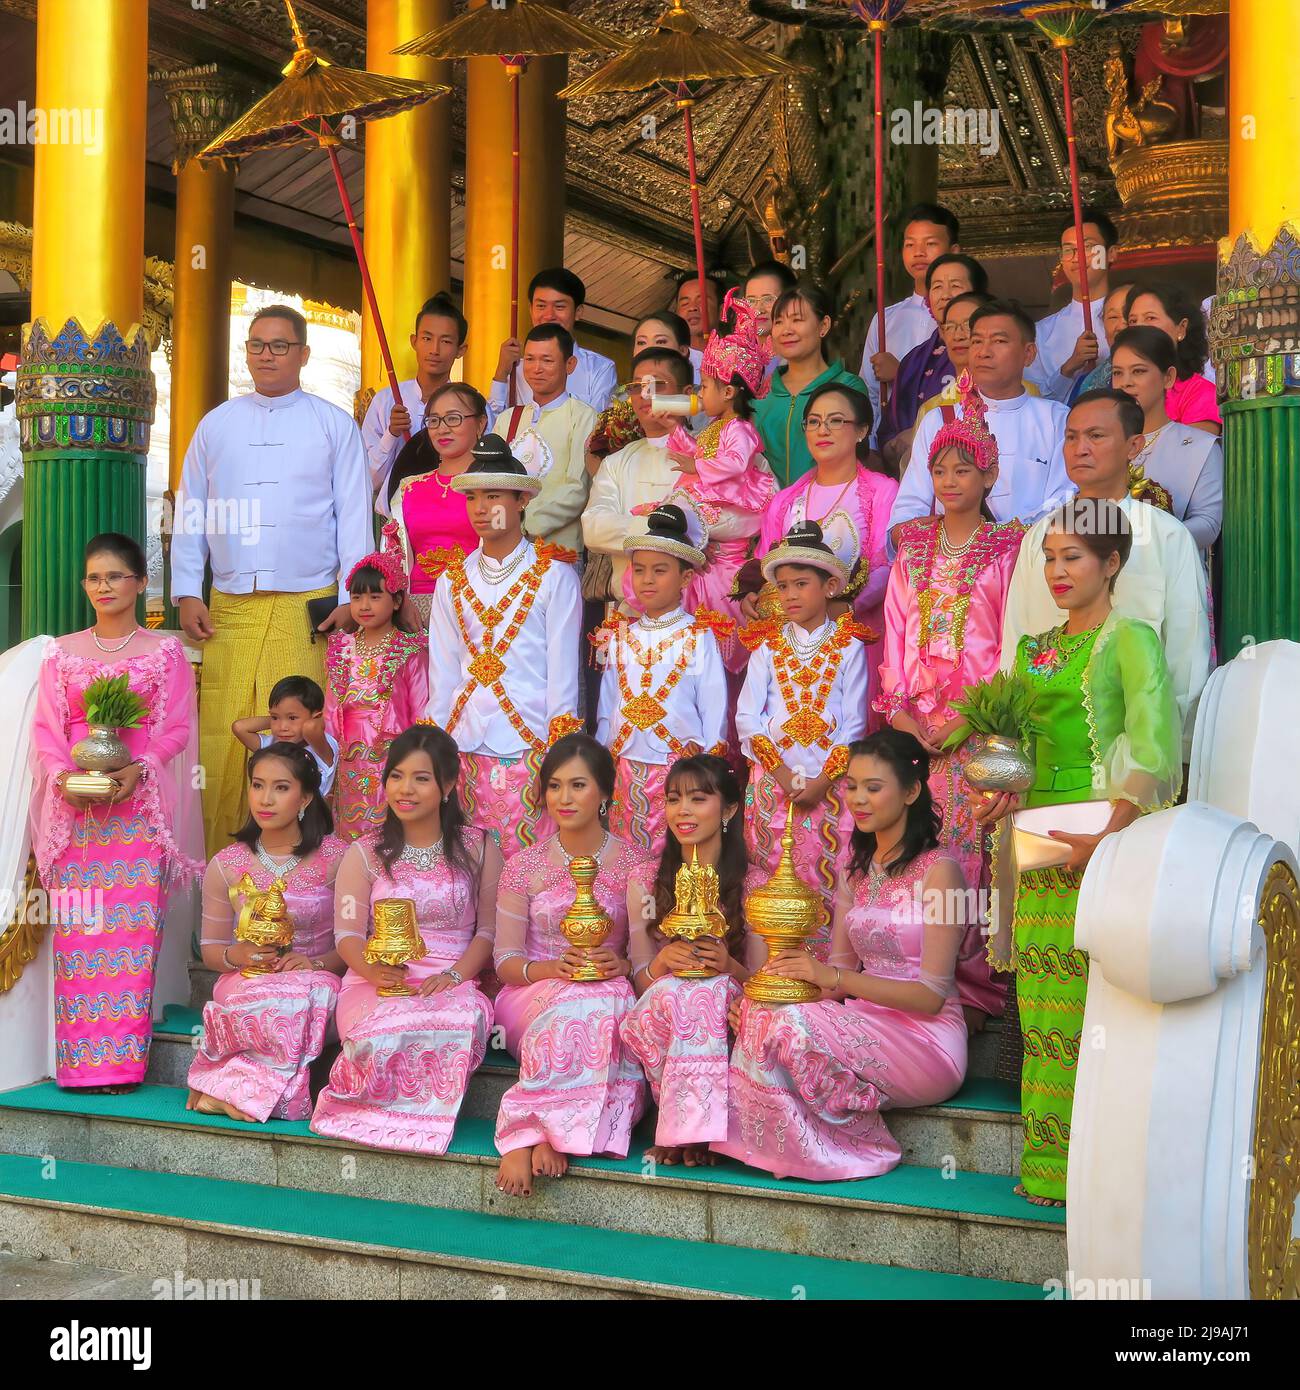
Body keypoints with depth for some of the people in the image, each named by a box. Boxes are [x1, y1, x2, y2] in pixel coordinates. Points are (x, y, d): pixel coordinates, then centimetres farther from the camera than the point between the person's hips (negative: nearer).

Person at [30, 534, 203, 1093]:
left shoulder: (166, 651, 7)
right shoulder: (62, 653, 13)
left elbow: (176, 727, 2)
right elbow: (46, 727, 8)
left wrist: (137, 769, -15)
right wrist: (63, 775, -11)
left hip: (139, 804, -2)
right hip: (74, 804, 2)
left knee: (131, 928, -6)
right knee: (76, 929, -2)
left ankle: (122, 1061, -3)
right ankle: (79, 1062, 2)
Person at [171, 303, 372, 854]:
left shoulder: (334, 425, 10)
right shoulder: (216, 424, 16)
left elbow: (354, 516, 5)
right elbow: (190, 513, 15)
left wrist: (350, 597, -3)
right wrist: (187, 592, 5)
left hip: (309, 607, -2)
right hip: (229, 607, 2)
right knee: (221, 742, -4)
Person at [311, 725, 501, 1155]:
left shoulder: (478, 849, 13)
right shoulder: (364, 854, 14)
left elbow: (491, 929, 7)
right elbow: (347, 933, 4)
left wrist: (453, 975, -12)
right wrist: (373, 970, -20)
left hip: (451, 983, 1)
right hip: (376, 981, 0)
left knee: (463, 1019, -39)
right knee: (387, 1029, -40)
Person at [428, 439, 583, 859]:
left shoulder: (554, 576, 0)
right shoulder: (452, 581, 12)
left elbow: (563, 671, -2)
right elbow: (443, 672, 14)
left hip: (530, 748, -4)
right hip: (468, 749, 4)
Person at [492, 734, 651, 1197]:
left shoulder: (634, 863, 6)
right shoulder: (524, 867, 6)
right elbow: (505, 960, 2)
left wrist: (622, 964, -19)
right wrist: (550, 968, -18)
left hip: (612, 992, 0)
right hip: (532, 995, 0)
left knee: (599, 1007, -38)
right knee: (577, 1006, -37)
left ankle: (528, 1133, -34)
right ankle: (550, 1135, -32)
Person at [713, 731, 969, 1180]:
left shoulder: (938, 869, -8)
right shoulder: (856, 867, 15)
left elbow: (932, 995, -13)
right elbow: (838, 968, 11)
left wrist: (833, 978, -23)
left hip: (926, 1040, -7)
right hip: (867, 1023, 7)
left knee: (789, 1024, -28)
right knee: (759, 1010, -19)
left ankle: (862, 1145, -8)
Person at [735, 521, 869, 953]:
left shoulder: (848, 649, 2)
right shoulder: (768, 650, 8)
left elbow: (854, 723, -1)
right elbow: (747, 716, 0)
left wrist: (823, 780, -10)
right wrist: (781, 772, -10)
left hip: (828, 783, -2)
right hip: (772, 782, 2)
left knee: (824, 880, -3)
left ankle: (826, 964, 5)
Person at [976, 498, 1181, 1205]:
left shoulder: (1129, 640, -4)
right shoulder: (1034, 649, 17)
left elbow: (1153, 747, -15)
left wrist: (1108, 836, -21)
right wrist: (1004, 786, -1)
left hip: (1104, 836, -6)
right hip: (1042, 836, 6)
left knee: (1093, 997, -8)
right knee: (1042, 1001, 5)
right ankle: (1048, 1162, 13)